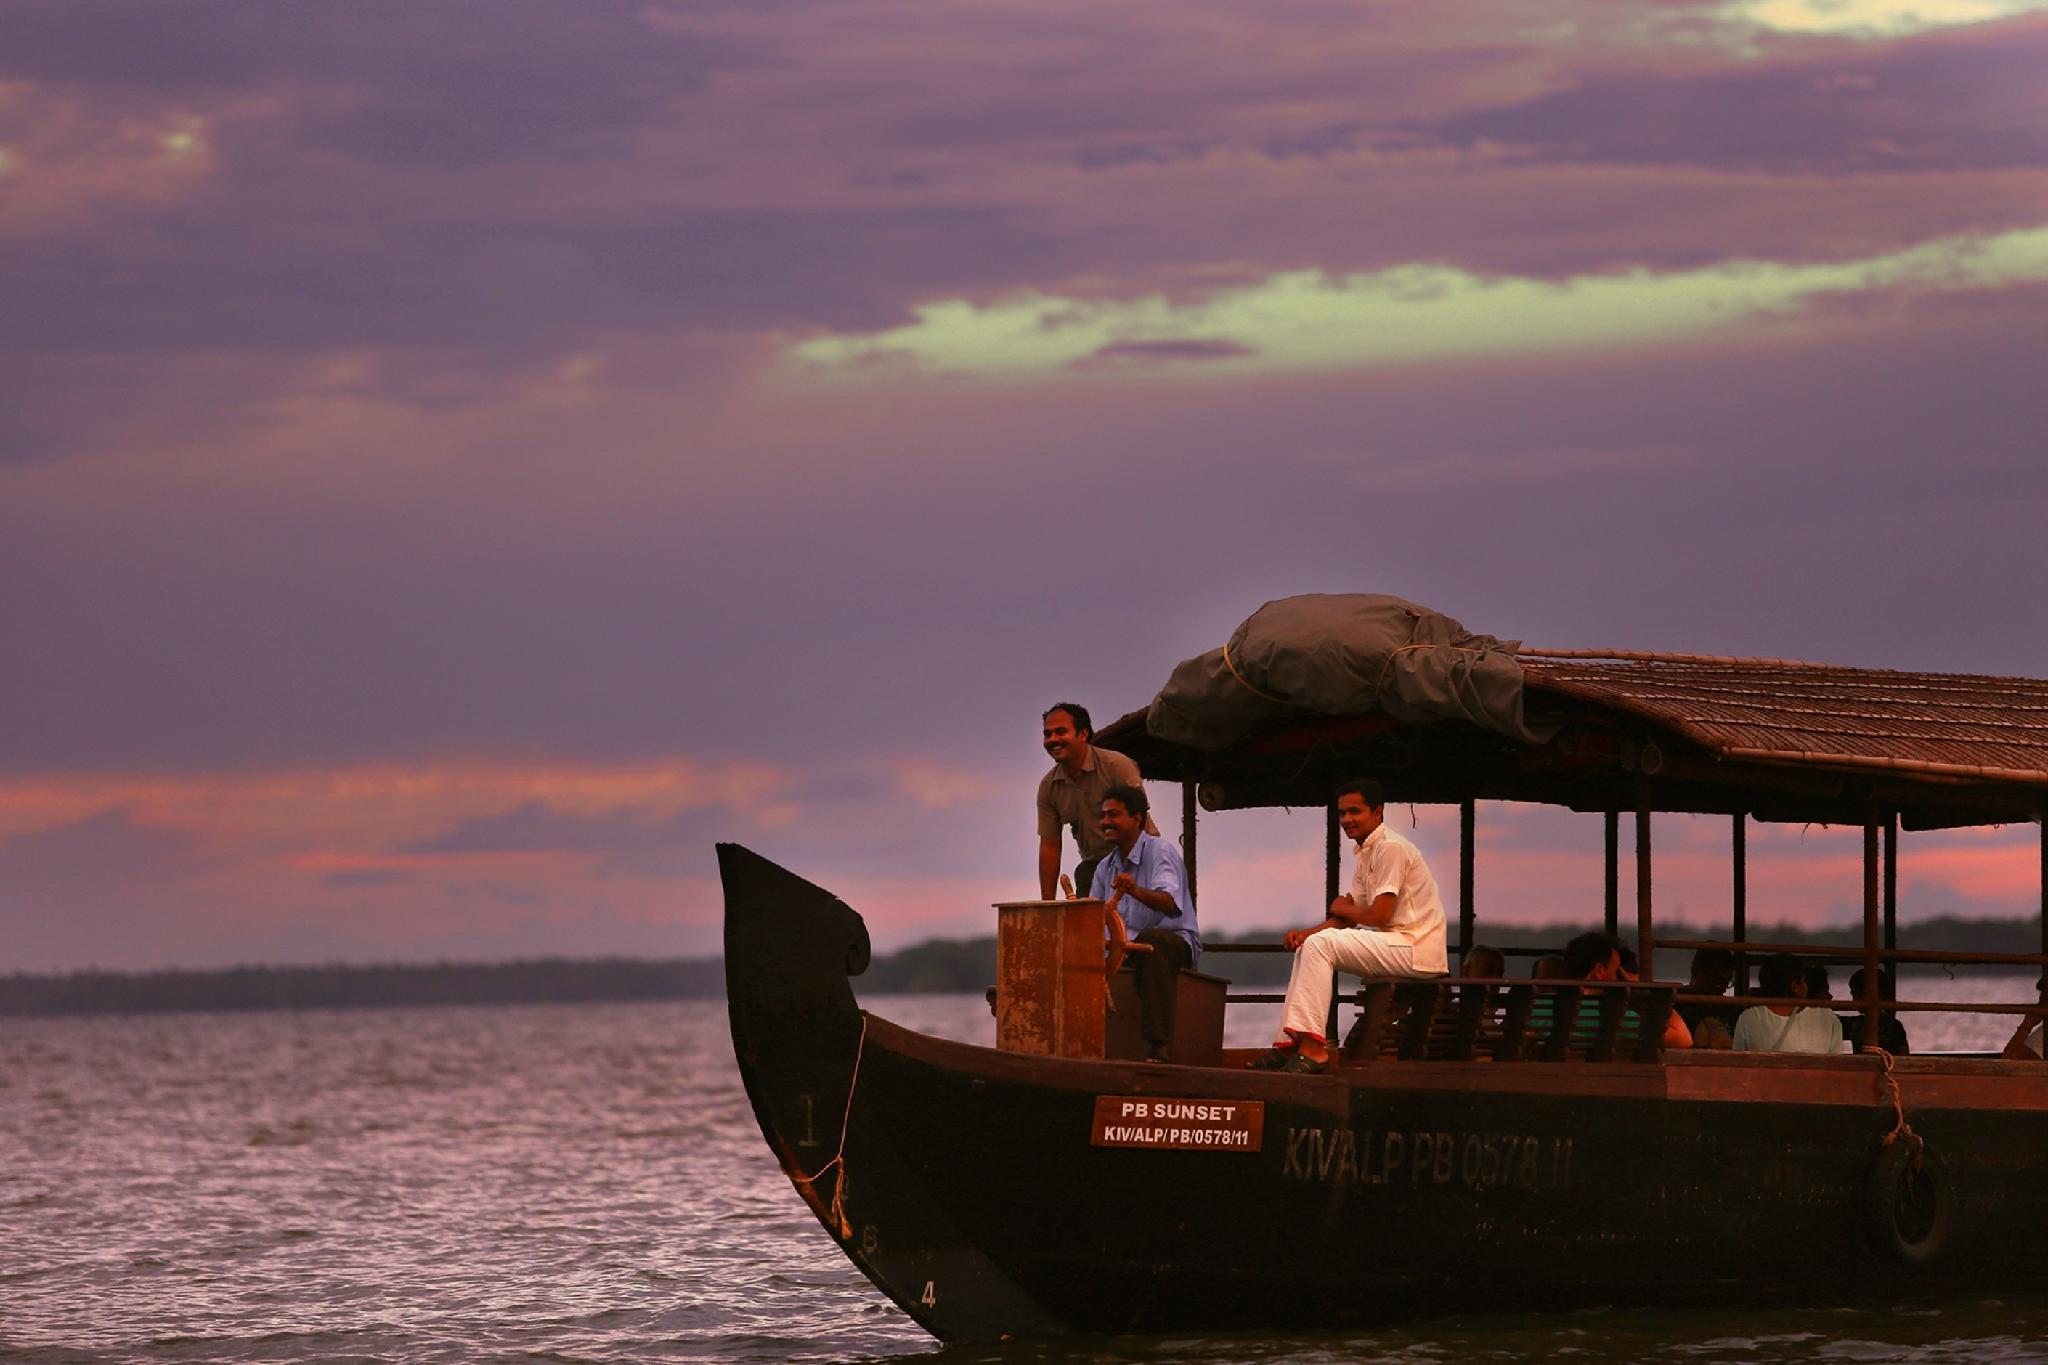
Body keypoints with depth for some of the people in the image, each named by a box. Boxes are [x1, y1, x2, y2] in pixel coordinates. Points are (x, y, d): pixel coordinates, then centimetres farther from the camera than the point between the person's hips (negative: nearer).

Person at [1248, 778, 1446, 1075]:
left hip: (1415, 949, -10)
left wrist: (1342, 908, 0)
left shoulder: (1390, 848, -14)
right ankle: (1289, 1044, 5)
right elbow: (1348, 918, 15)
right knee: (1307, 947, 13)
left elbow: (1379, 915, -20)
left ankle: (1313, 1050, -25)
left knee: (1320, 944, -21)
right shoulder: (1366, 855, 17)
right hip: (1396, 947, 10)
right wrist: (1306, 932, -2)